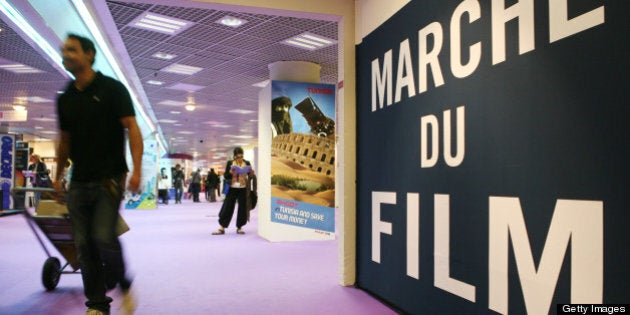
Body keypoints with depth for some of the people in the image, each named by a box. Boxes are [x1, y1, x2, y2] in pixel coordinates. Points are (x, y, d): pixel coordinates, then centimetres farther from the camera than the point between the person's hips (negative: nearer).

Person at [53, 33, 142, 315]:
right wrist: (58, 176, 19)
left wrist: (136, 169, -19)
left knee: (103, 237, -15)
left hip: (109, 178, -5)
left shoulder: (111, 89, -2)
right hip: (79, 183, 6)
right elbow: (64, 140, 21)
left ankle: (122, 284, 12)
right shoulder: (65, 99, 14)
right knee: (84, 244, 3)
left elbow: (132, 128, -9)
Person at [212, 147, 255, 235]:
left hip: (243, 189, 0)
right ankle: (222, 228, 7)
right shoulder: (230, 163, 1)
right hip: (232, 189, 0)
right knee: (227, 207, 1)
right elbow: (225, 176, 2)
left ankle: (239, 227, 17)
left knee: (242, 208, 3)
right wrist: (230, 173, -18)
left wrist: (251, 174, -15)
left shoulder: (247, 163, 2)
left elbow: (250, 175, 7)